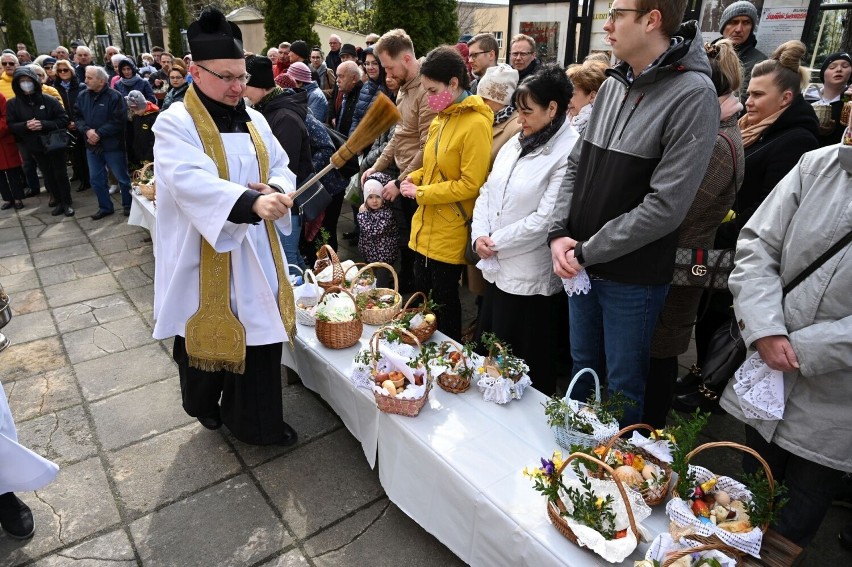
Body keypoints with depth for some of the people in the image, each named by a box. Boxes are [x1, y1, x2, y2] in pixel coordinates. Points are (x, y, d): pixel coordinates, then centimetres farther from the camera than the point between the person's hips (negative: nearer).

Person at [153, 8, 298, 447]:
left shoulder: (253, 120, 8)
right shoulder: (175, 124, -11)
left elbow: (281, 168, 8)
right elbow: (191, 182, -28)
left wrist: (274, 190, -16)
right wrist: (250, 202, -43)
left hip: (255, 252, 5)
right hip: (204, 255, -4)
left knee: (259, 332, 8)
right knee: (208, 334, 10)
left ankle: (255, 421, 25)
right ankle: (205, 404, 40)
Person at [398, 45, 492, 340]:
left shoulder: (476, 123, -15)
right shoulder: (441, 118, 10)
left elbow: (471, 184, -19)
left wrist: (421, 193, -14)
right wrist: (412, 179, 2)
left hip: (450, 234, -8)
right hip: (425, 227, 8)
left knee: (444, 301, 6)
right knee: (421, 293, 16)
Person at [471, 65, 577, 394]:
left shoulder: (570, 153, -15)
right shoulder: (517, 143, 10)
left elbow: (546, 218, -20)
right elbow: (487, 190, 11)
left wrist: (497, 241, -12)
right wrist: (479, 234, -5)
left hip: (532, 278, -8)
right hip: (498, 268, 8)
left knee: (527, 368, 8)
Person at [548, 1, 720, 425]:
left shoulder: (693, 95, -16)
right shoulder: (613, 84, 5)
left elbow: (666, 206, -21)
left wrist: (586, 252, -16)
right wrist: (559, 234, -6)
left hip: (633, 277, -6)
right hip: (580, 268, 6)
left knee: (623, 385, 12)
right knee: (583, 369, 23)